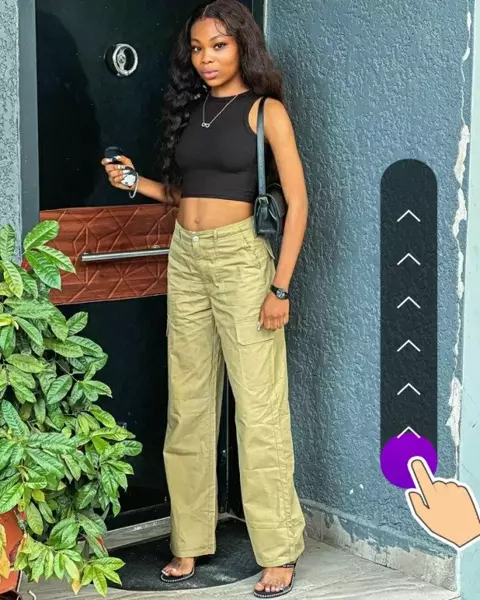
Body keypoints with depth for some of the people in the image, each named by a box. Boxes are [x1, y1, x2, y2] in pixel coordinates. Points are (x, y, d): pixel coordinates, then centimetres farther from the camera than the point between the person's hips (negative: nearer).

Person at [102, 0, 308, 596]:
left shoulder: (265, 111, -2)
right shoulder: (190, 108, 14)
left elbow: (296, 202, -6)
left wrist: (280, 286, -12)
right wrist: (136, 181, 5)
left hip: (241, 257, -6)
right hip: (185, 258, 6)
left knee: (258, 406, -6)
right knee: (188, 404, 8)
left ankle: (279, 551, 3)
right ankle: (190, 541, 17)